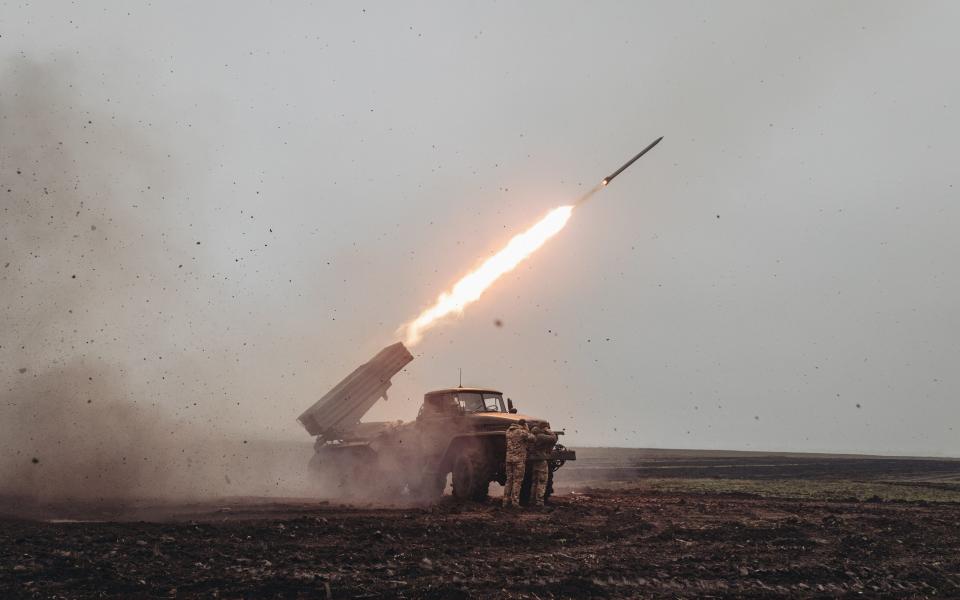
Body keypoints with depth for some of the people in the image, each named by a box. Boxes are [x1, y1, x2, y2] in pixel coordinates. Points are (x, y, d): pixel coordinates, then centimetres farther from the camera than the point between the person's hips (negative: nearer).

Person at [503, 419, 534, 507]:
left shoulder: (508, 431, 11)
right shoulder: (522, 432, -10)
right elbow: (532, 438, -8)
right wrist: (528, 432, 11)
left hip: (509, 458, 7)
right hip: (519, 459, -7)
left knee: (509, 480, 13)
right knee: (517, 481, -2)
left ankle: (506, 501, 12)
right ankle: (515, 502, -5)